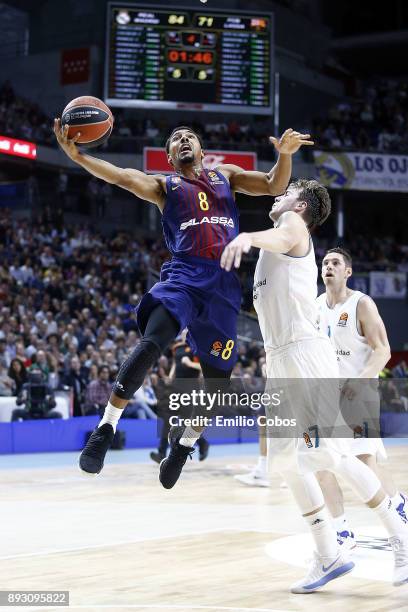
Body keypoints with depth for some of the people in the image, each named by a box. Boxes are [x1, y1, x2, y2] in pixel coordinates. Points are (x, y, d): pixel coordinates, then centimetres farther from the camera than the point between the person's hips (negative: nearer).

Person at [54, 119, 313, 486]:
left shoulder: (226, 175, 23)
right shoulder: (163, 186, 15)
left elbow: (274, 186, 14)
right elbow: (122, 177, -3)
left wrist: (285, 154, -7)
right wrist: (76, 155, -20)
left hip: (224, 283, 3)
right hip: (184, 274, -3)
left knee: (217, 376, 4)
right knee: (151, 344, -29)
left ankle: (184, 442, 28)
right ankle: (105, 429, -25)